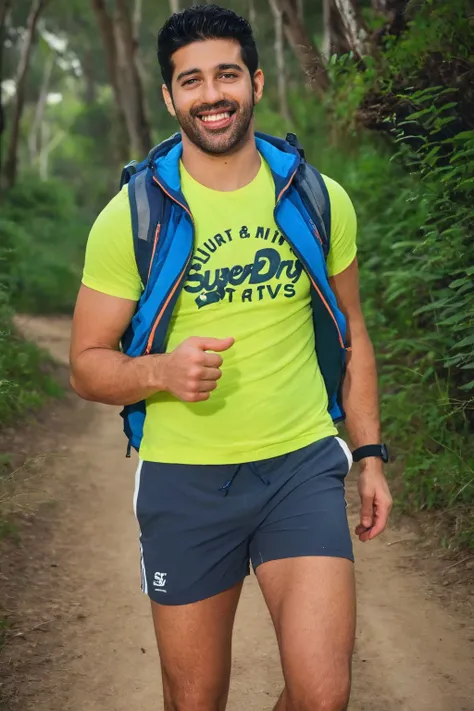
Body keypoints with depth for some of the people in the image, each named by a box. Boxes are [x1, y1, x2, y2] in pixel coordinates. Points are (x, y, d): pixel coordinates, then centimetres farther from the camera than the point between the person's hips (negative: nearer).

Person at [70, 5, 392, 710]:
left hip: (303, 466, 1)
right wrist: (161, 369, -23)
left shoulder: (321, 201, 2)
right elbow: (88, 363, -2)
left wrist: (370, 453, 9)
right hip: (183, 479, -1)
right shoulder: (131, 216, -5)